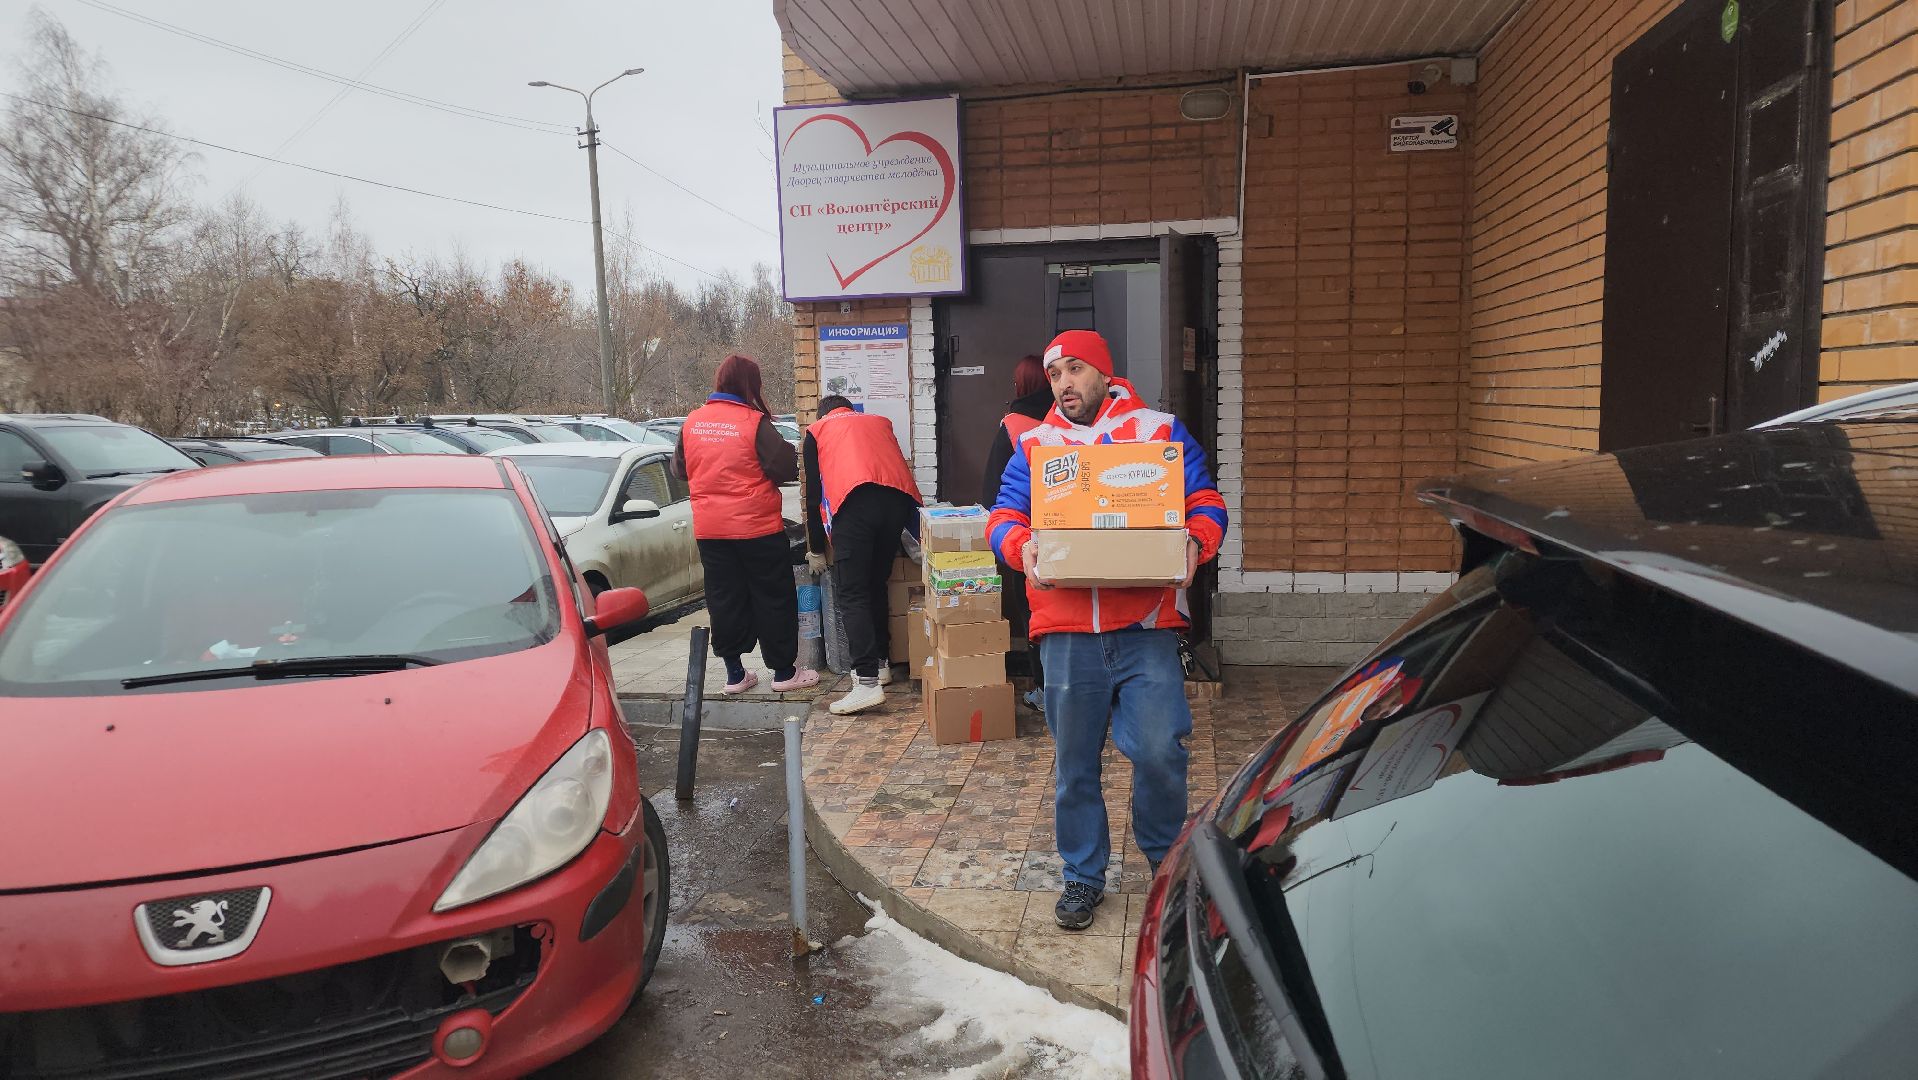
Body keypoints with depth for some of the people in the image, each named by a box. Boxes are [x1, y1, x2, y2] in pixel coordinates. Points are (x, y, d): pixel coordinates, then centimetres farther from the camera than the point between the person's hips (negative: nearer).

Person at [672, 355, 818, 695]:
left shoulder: (692, 422, 2)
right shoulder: (755, 422, -13)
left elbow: (680, 468, 15)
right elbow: (787, 468, -11)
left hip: (709, 528, 5)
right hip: (757, 526, -5)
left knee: (724, 599, 12)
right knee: (773, 598, 7)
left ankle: (734, 674, 18)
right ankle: (784, 671, 14)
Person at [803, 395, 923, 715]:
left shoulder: (817, 431, 24)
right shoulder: (880, 422, 33)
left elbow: (814, 493, 21)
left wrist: (817, 549, 28)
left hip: (854, 502, -4)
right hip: (899, 500, 4)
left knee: (852, 595, -4)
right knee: (876, 585, 20)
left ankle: (867, 681, -14)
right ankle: (881, 662, 28)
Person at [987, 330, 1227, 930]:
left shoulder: (1160, 431, 10)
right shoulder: (1034, 445, 14)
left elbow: (1205, 503, 7)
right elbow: (1003, 517, 9)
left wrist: (1195, 542, -15)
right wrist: (1021, 545, -14)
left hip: (1147, 630, -1)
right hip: (1066, 634, 2)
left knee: (1160, 752, -6)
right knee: (1074, 762, 10)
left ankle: (1166, 858, 23)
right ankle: (1083, 876, 28)